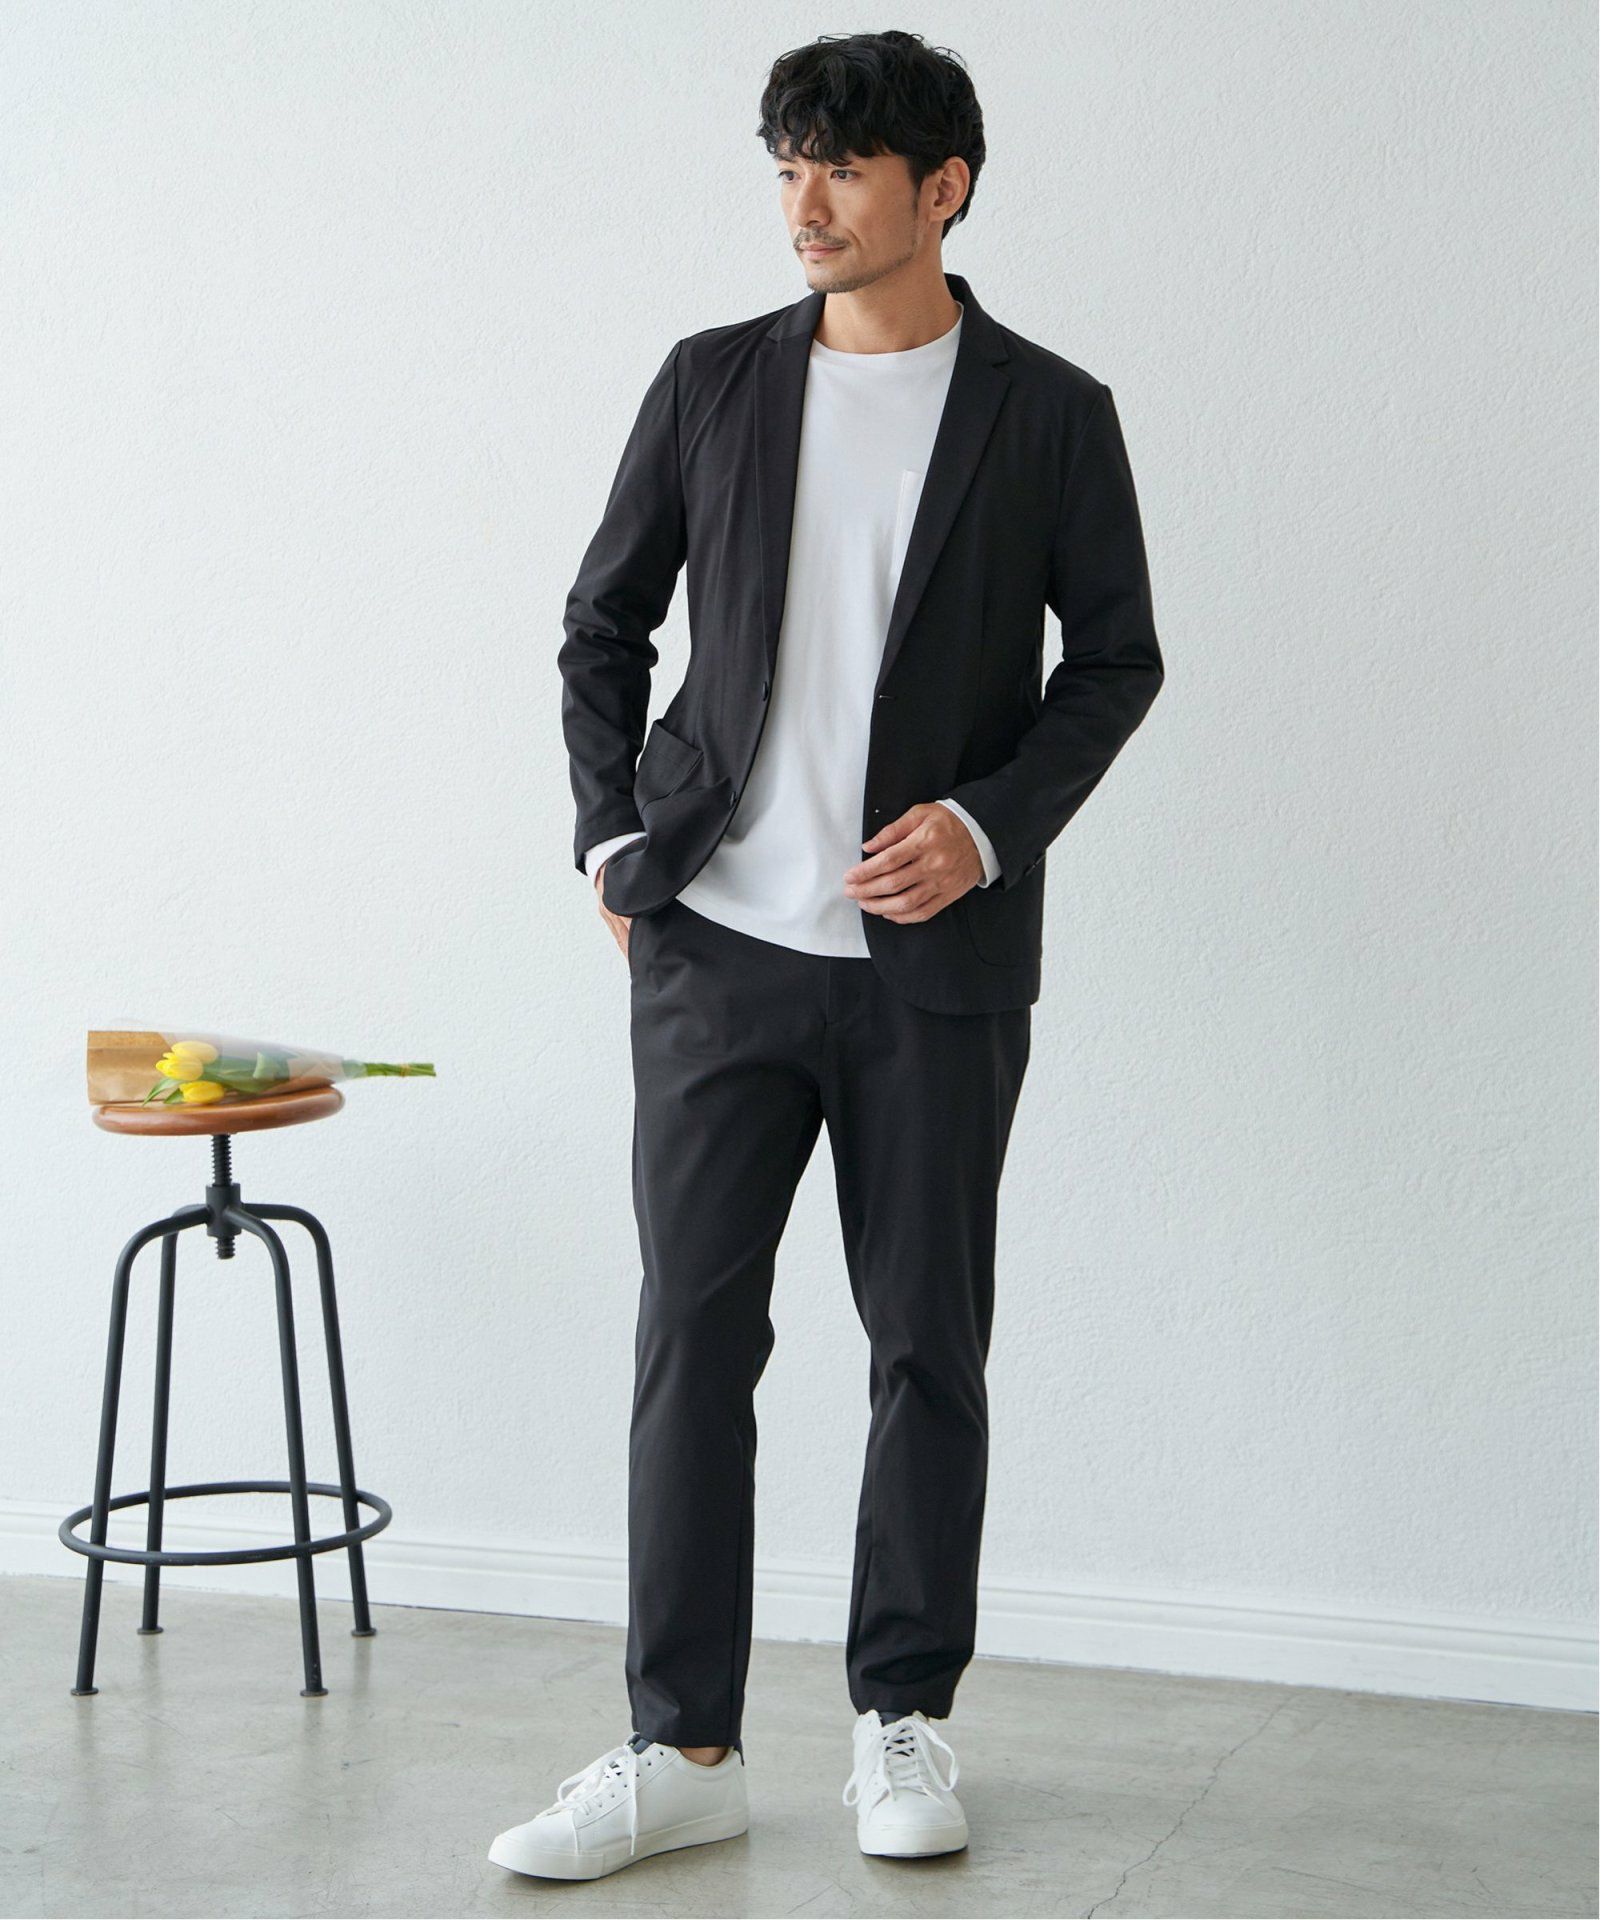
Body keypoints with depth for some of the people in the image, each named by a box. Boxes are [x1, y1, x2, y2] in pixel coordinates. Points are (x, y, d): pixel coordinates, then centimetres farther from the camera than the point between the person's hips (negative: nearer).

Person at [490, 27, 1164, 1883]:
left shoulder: (1051, 414, 2)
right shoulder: (713, 383, 7)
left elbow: (1116, 657, 6)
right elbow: (604, 622, 14)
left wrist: (989, 823, -9)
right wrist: (615, 841, 4)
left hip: (937, 955, -1)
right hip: (718, 944, 1)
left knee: (929, 1342, 7)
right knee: (692, 1333, -1)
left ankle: (902, 1716, 22)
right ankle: (680, 1749, 8)